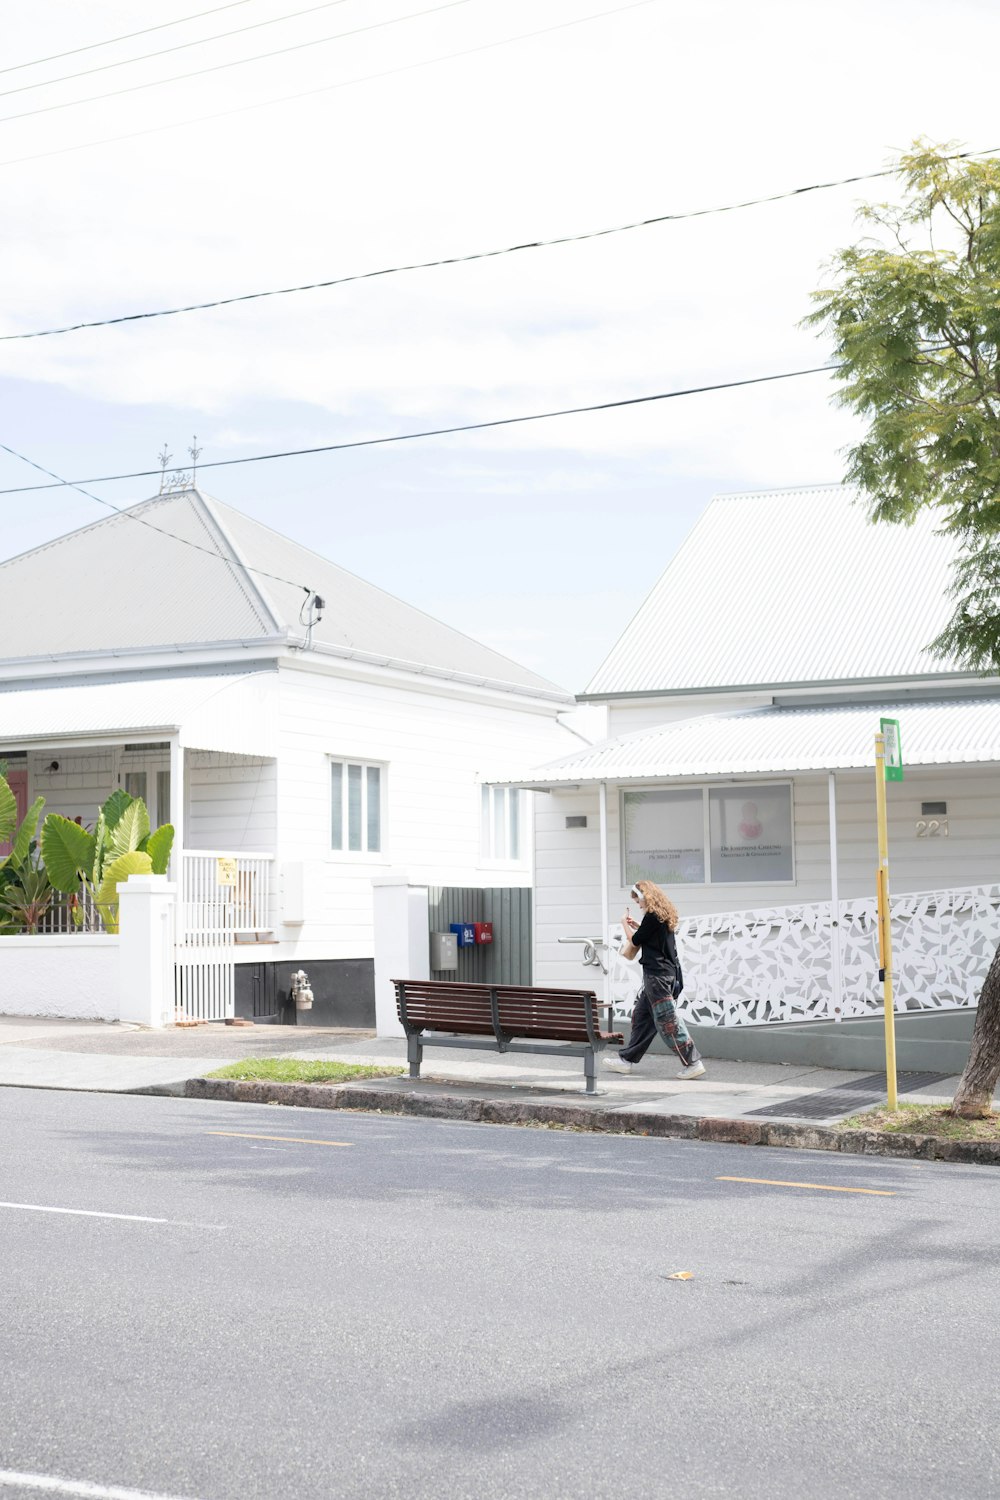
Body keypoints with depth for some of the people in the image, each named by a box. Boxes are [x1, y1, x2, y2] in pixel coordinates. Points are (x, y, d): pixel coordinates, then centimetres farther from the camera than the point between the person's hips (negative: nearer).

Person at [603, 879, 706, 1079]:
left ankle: (692, 1062, -9)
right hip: (665, 971, 10)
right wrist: (637, 926, 17)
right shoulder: (663, 915, 13)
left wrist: (625, 925, 8)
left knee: (667, 1020, -8)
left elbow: (635, 941, -7)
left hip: (657, 975, -10)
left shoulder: (652, 916, -15)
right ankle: (627, 1059, 22)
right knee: (642, 1016, 15)